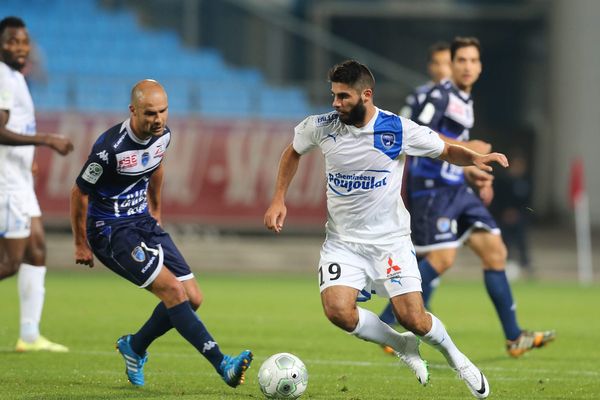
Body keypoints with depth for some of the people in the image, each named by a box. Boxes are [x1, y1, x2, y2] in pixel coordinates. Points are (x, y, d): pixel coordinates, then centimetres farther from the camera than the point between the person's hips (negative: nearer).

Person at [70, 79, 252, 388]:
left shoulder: (163, 135, -2)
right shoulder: (110, 148, -24)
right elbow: (80, 193, -12)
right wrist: (81, 244, -2)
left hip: (144, 223, 8)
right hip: (111, 232, -8)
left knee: (193, 298, 1)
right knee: (173, 290, -23)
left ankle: (134, 348, 24)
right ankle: (223, 365, -27)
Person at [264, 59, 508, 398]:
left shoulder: (398, 129, -13)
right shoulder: (321, 127, -7)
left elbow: (446, 151, 1)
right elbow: (293, 152, 15)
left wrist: (474, 158, -21)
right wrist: (279, 200, 7)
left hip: (390, 239, -2)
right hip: (343, 240, 2)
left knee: (413, 318, -12)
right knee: (337, 310, -22)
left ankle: (454, 356, 22)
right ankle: (403, 346, 5)